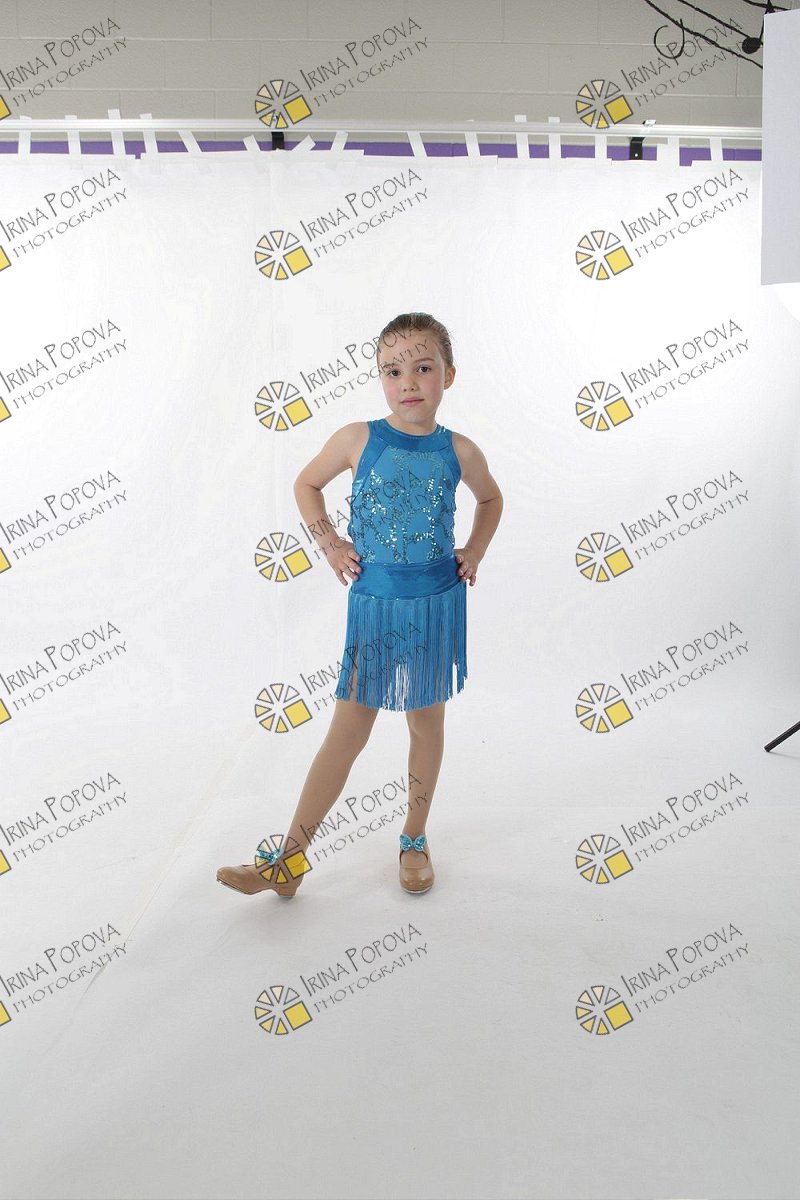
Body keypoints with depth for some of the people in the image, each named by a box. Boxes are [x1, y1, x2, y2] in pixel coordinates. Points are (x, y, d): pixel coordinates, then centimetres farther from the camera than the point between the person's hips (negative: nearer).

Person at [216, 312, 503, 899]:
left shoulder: (459, 450, -3)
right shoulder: (357, 439, -7)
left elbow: (490, 499, 18)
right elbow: (306, 484, 9)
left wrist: (475, 552, 6)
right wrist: (329, 543, -1)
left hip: (438, 602, 1)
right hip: (373, 603, -1)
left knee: (427, 719, 14)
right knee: (348, 730, 3)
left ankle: (415, 840, 33)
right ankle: (289, 859, 13)